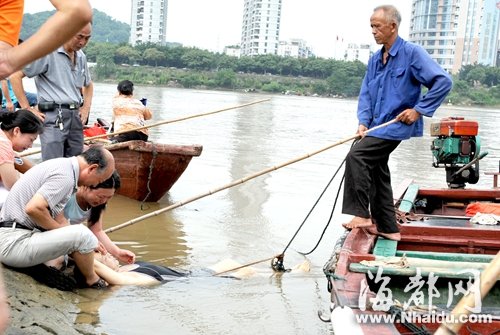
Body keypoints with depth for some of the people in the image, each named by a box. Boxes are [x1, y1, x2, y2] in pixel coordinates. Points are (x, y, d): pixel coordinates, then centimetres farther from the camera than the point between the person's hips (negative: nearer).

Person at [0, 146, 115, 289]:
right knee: (82, 235, -19)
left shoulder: (61, 165, 13)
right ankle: (91, 280, 5)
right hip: (14, 243, -10)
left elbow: (58, 218, 18)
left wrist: (91, 244, 18)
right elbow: (33, 208, -29)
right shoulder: (65, 175, -17)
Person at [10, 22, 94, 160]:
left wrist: (86, 108, 17)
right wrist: (27, 109, -9)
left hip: (76, 117, 7)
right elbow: (15, 75, -10)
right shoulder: (47, 52, -7)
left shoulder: (81, 57, 14)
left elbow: (88, 85, 33)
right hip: (54, 117, -7)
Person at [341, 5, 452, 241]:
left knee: (356, 156, -21)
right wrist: (363, 121, -5)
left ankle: (361, 215, -16)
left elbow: (443, 81, -16)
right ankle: (387, 227, 23)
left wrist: (419, 109, -17)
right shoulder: (375, 59, 11)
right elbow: (365, 94, 10)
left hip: (396, 124, -8)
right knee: (376, 172, 12)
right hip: (378, 127, 9)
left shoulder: (412, 53, -11)